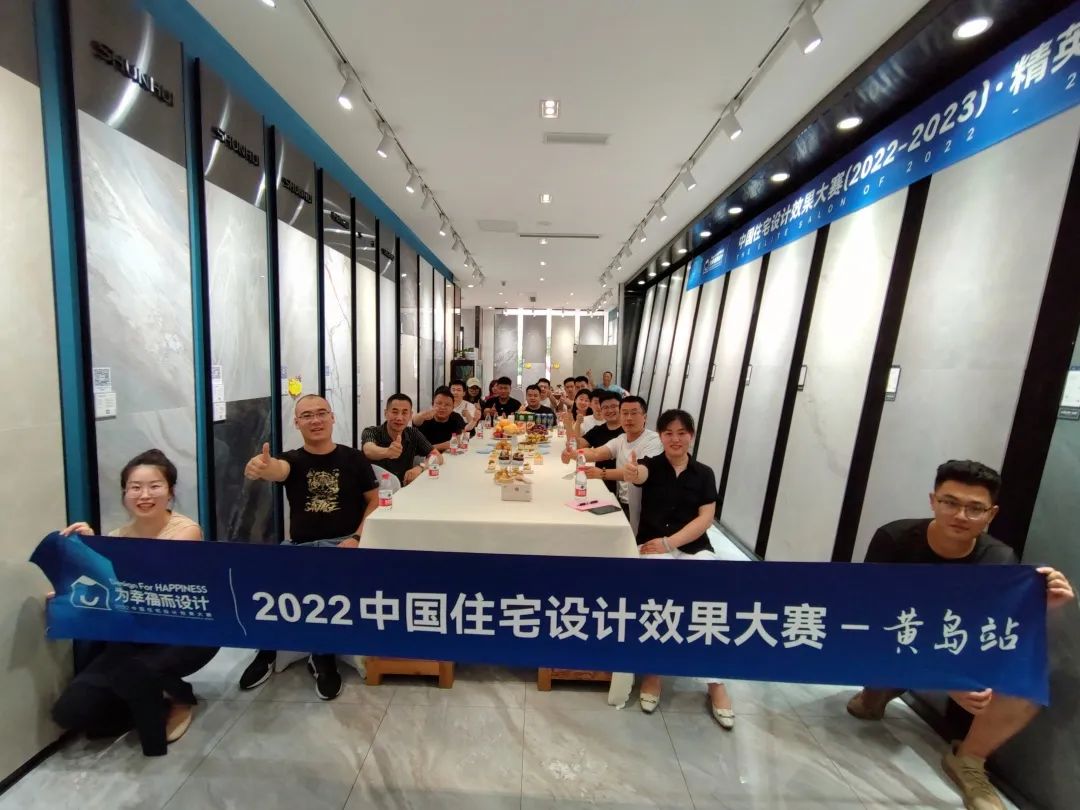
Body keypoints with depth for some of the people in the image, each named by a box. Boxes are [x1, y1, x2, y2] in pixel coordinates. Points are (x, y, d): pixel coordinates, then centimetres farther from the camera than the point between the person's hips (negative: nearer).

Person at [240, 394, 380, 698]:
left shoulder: (354, 458, 1)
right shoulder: (292, 459, 4)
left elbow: (375, 502, 3)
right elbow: (277, 469, -23)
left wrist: (357, 538, -11)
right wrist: (260, 468, -49)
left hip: (341, 542, -2)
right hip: (299, 544, 3)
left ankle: (323, 657, -1)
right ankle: (266, 652, 10)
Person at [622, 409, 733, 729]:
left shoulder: (704, 474, 7)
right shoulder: (651, 465, 3)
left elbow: (706, 518, -2)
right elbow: (638, 474, -23)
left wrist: (670, 542, -16)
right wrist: (629, 472, -50)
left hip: (694, 548, 2)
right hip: (653, 546, -1)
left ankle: (716, 681, -4)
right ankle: (653, 668, -9)